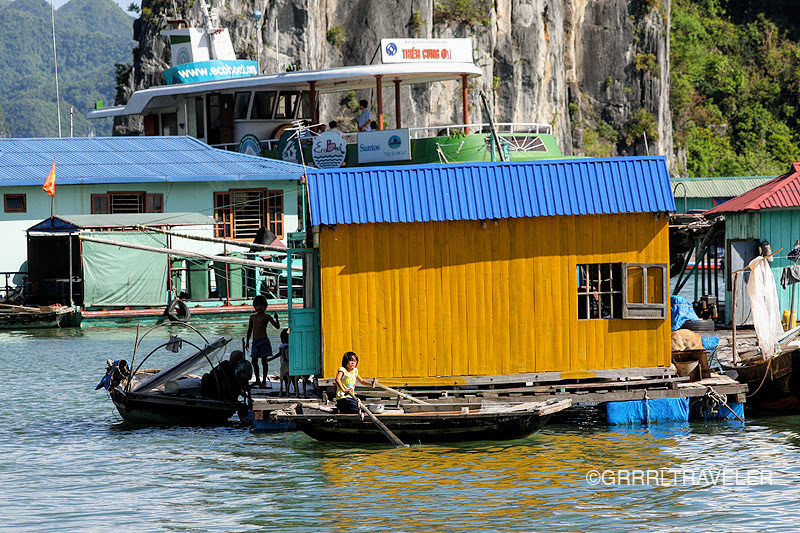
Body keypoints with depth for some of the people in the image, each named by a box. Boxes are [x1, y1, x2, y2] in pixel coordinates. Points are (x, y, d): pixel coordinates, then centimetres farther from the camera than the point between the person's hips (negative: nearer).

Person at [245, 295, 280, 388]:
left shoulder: (267, 317, -1)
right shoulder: (252, 317, 13)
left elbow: (277, 326, -4)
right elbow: (250, 329, 19)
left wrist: (276, 319, -23)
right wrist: (247, 341, 17)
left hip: (263, 341, -5)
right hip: (255, 342, 5)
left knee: (264, 361, -4)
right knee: (254, 361, 8)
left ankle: (264, 381, 0)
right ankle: (257, 380, 22)